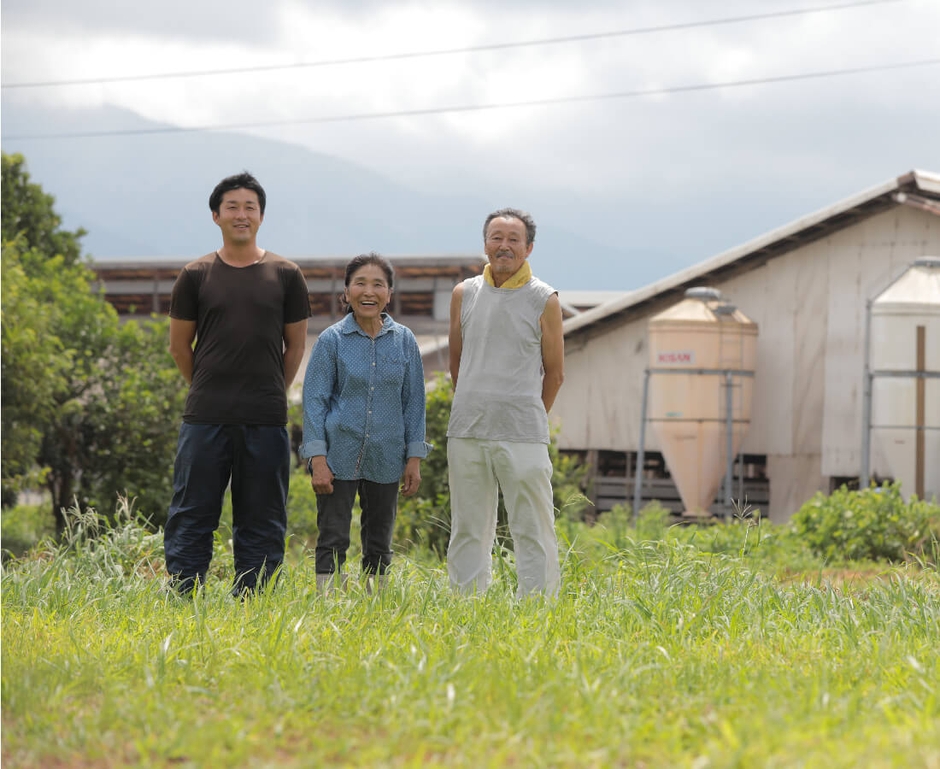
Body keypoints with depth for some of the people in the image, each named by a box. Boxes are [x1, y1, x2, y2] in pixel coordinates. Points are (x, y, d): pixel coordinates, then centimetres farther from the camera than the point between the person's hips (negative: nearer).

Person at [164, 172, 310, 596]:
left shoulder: (285, 275, 5)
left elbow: (295, 345, 11)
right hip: (205, 418, 0)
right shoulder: (196, 275, 5)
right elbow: (179, 345, 11)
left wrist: (270, 394, 11)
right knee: (191, 517, 0)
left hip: (266, 420, 1)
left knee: (261, 524, 5)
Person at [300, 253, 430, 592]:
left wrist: (414, 458, 4)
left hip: (385, 459, 3)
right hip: (338, 457, -3)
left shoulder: (404, 341, 3)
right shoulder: (332, 340, -3)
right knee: (333, 539, -3)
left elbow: (413, 401, 8)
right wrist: (317, 459, -10)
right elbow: (314, 399, -4)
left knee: (379, 542, 10)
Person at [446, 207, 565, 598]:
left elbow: (554, 372, 8)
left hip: (523, 435, -3)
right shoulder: (464, 294, 9)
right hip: (466, 433, 3)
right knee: (467, 529, 7)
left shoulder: (544, 300, 1)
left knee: (533, 529, -4)